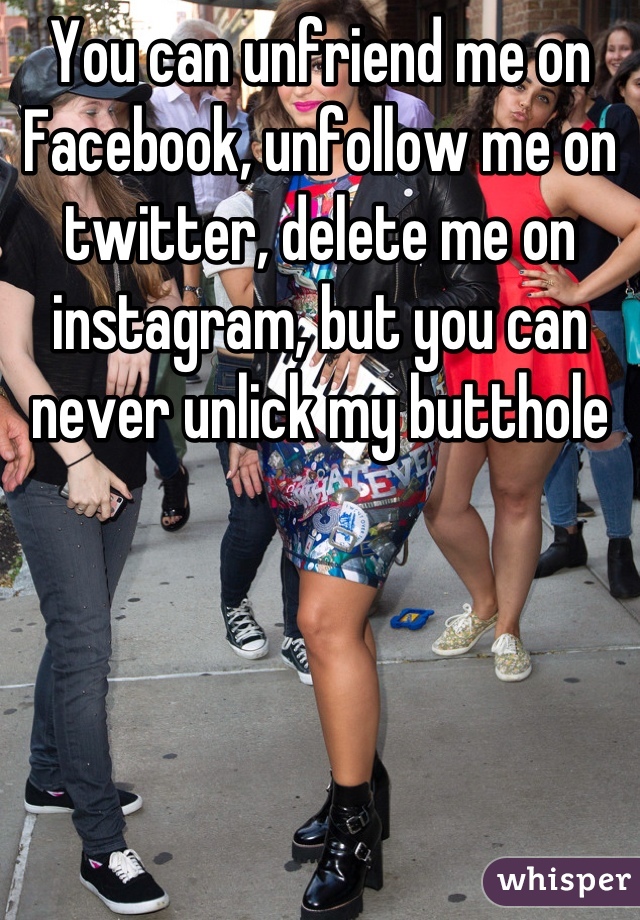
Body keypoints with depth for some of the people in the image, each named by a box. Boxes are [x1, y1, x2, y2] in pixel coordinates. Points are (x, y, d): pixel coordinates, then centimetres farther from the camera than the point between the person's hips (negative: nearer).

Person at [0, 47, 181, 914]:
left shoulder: (119, 205, 9)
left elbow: (161, 292, 19)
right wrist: (76, 459, -17)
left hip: (118, 454, 7)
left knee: (76, 630, 18)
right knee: (86, 643, -4)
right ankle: (102, 845, 6)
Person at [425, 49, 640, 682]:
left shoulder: (556, 178, -3)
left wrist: (580, 291, -11)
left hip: (533, 353, -3)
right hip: (459, 354, 3)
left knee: (517, 497, 8)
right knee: (440, 501, 2)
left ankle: (507, 629, 28)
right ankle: (482, 604, 30)